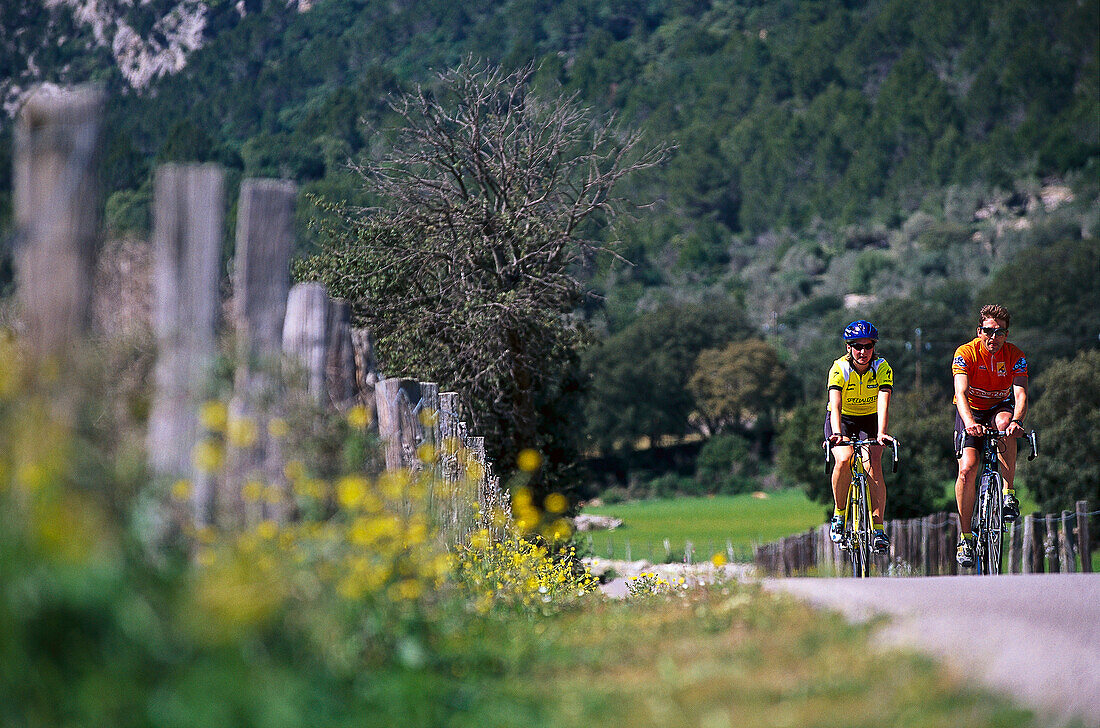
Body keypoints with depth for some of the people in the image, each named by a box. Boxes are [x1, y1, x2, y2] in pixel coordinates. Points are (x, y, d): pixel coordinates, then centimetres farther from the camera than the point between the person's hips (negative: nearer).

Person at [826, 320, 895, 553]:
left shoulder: (882, 368, -20)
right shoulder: (839, 368, -23)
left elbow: (883, 403, -33)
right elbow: (835, 404, -36)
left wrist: (881, 433, -49)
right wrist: (837, 433, -53)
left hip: (870, 420, 1)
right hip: (842, 420, -1)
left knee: (874, 466, -21)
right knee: (844, 459, -29)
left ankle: (878, 529, -19)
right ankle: (839, 515, -9)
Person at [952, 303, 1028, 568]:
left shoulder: (1015, 357, -17)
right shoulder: (966, 353, -22)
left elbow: (1020, 392, -29)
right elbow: (961, 392, -35)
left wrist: (1016, 420, -51)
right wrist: (969, 422, -54)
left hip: (1000, 407, 1)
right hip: (971, 411, -1)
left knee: (1005, 422, -37)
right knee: (967, 469, -20)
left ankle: (1009, 494, -27)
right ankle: (965, 537, -8)